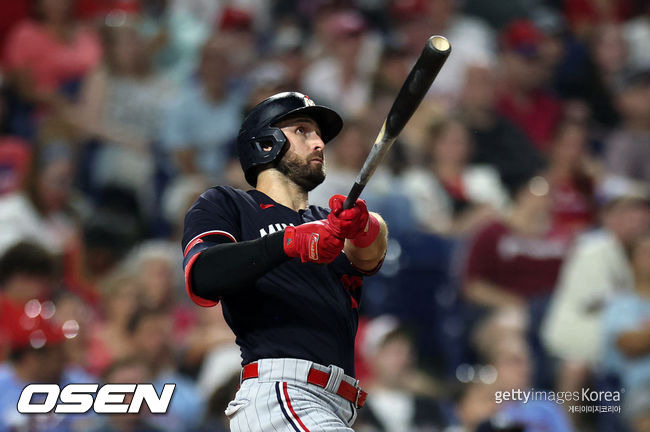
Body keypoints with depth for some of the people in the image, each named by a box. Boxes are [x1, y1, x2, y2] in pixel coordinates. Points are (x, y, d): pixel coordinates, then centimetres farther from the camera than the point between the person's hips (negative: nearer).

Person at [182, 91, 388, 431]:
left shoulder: (325, 224, 31)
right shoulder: (223, 205, 15)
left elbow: (370, 253, 6)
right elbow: (201, 278, -7)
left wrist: (361, 225, -19)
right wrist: (289, 243, -21)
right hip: (277, 392, -6)